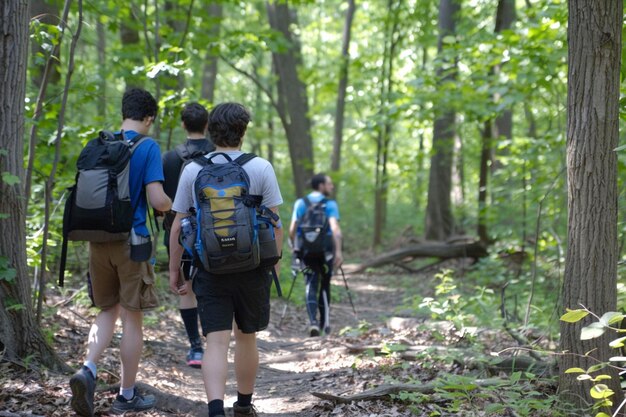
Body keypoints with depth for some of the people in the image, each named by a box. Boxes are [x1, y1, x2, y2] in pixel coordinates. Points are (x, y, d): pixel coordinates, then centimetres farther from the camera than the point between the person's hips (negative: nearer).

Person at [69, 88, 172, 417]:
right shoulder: (147, 147, -8)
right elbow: (157, 200, -15)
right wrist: (171, 205, 6)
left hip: (98, 240, 5)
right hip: (132, 240, -5)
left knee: (108, 310, 16)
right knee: (132, 318, 4)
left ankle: (88, 369, -8)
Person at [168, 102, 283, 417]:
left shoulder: (192, 170, 0)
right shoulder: (260, 169, -4)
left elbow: (177, 227, 2)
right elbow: (275, 224, -5)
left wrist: (174, 271, 10)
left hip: (209, 268, 0)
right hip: (251, 267, 0)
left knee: (217, 342, -3)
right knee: (246, 338, 16)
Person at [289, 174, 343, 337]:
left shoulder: (300, 203, 6)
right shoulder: (330, 204, -3)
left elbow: (292, 229, 3)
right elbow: (335, 228, -16)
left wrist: (294, 247, 16)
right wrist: (338, 251, -19)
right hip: (325, 250, -2)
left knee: (311, 285, 1)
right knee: (324, 285, 14)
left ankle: (313, 321, -19)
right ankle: (324, 323, 21)